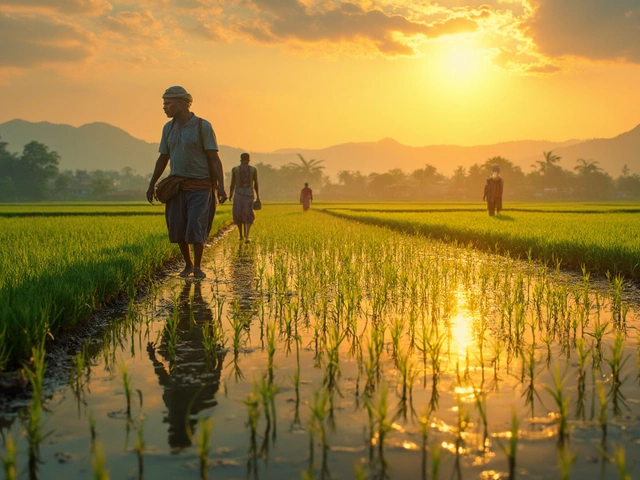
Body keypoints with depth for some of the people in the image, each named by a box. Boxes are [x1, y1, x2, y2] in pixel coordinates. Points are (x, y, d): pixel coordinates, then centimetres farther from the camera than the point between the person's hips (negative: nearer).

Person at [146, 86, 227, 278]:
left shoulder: (203, 126, -10)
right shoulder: (168, 128, 6)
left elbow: (215, 159, -13)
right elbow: (163, 158, 14)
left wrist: (221, 187, -21)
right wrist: (151, 185, 13)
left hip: (201, 187, -5)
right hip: (178, 185, 5)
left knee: (196, 227, -14)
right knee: (177, 228, 1)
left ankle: (198, 266, 0)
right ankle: (188, 264, 19)